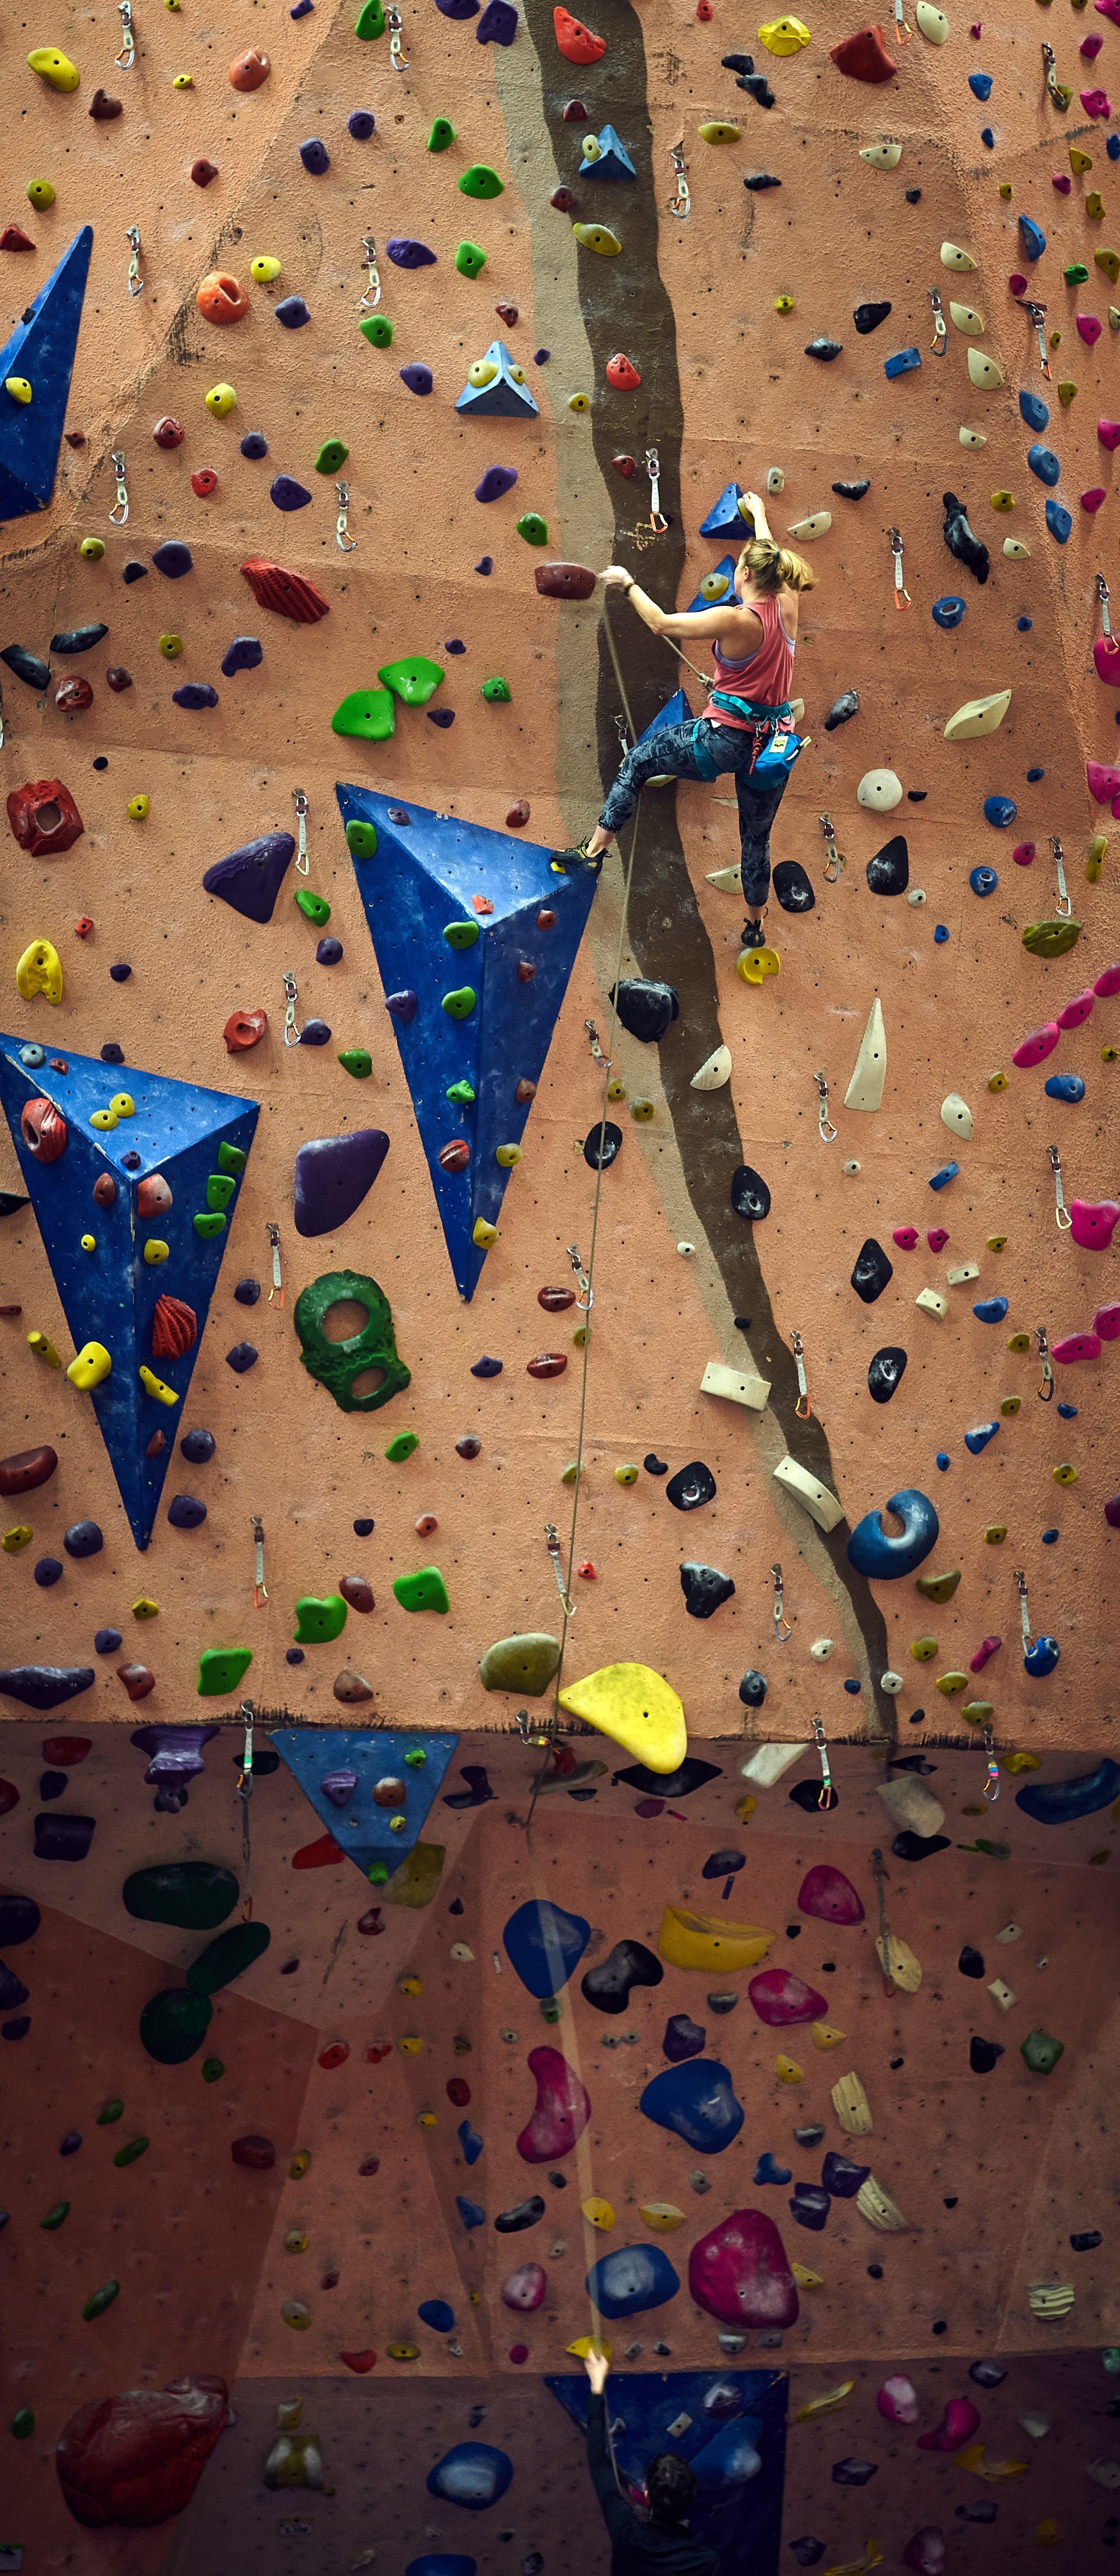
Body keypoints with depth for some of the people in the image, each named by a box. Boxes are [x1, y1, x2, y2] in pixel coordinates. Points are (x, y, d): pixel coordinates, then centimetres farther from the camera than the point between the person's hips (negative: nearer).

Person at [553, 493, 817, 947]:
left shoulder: (737, 620, -19)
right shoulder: (786, 607, 0)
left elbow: (660, 623, -13)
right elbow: (770, 558, 22)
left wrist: (628, 585, 2)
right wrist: (759, 514, 40)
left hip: (726, 738, -6)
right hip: (773, 743, 6)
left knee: (639, 760, 16)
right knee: (756, 838, 22)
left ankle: (594, 849, 17)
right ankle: (754, 928, 36)